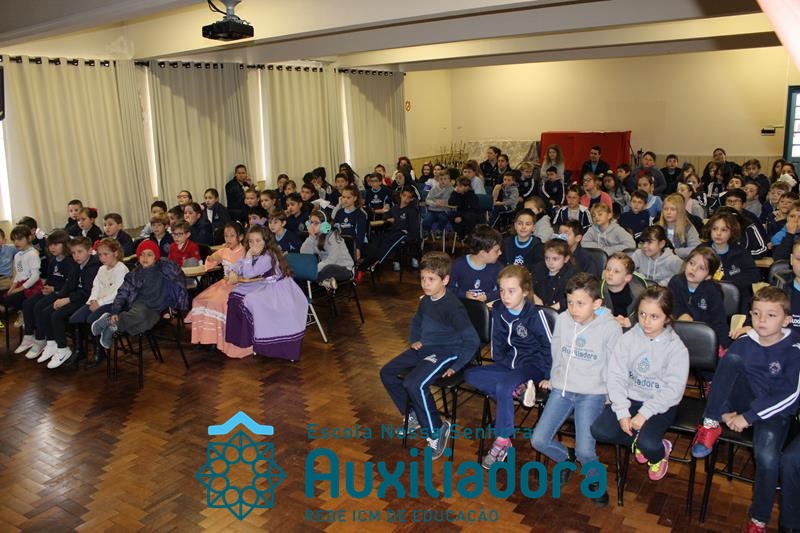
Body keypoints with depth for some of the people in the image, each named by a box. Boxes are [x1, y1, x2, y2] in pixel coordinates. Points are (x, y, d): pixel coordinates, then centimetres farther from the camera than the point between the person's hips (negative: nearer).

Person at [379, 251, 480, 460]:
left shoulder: (453, 307, -22)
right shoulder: (426, 300, 3)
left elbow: (472, 341, -22)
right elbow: (416, 323, 26)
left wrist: (456, 367, -20)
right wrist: (413, 341, 10)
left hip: (447, 352, -9)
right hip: (425, 348, 9)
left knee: (414, 383, -29)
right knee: (387, 373, 3)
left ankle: (436, 429, -8)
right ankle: (413, 415, 17)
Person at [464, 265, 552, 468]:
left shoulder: (535, 314, -17)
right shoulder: (498, 311, 0)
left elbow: (550, 347, -11)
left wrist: (548, 377, -9)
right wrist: (497, 369, 5)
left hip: (532, 365, -6)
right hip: (508, 364, 7)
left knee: (503, 386, -34)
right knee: (471, 374, -12)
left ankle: (503, 441, -19)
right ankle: (517, 389, -20)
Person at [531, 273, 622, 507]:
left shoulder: (611, 328, -12)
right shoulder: (562, 320, -2)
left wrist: (609, 396, -7)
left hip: (592, 393, -4)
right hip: (562, 389, 4)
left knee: (584, 450, -17)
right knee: (538, 440, -7)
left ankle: (595, 479, 18)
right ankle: (567, 458, 26)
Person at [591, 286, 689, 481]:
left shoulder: (676, 348, -13)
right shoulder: (628, 339, -6)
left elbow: (672, 389, -16)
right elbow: (616, 376, -8)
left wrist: (644, 414, -21)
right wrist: (622, 412, -16)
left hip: (660, 403, -3)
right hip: (630, 397, 3)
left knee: (648, 444, -26)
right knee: (599, 430, -15)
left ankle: (660, 452, 12)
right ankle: (638, 440, 12)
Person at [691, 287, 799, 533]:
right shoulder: (744, 342, -2)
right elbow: (724, 374, 3)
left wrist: (748, 417, -19)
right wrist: (725, 412, -11)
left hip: (774, 410, -2)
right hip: (744, 400, 2)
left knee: (767, 456, -32)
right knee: (731, 358, -25)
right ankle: (711, 424, -17)